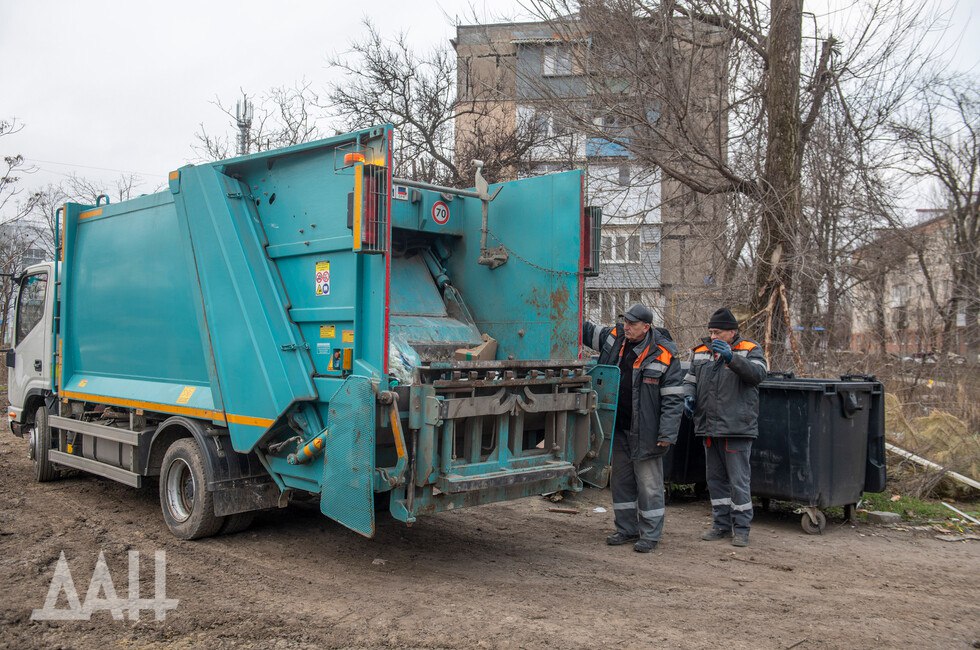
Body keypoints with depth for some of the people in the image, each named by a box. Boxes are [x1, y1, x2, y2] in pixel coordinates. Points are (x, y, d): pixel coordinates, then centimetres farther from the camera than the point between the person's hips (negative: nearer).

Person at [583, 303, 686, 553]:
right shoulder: (614, 337, 3)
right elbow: (586, 331, 19)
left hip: (644, 433, -6)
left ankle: (650, 535, 12)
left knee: (649, 485, 1)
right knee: (621, 481, 15)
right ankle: (626, 529, 28)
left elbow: (673, 398, -12)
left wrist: (667, 433, -16)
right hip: (618, 429, 6)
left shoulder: (664, 355, -12)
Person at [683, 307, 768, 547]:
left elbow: (757, 373, -20)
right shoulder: (701, 352, 12)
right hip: (709, 427, 6)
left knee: (739, 480, -2)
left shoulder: (750, 350, -2)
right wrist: (689, 397, -2)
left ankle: (741, 528, 9)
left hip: (737, 428, -6)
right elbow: (690, 380, 19)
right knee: (715, 478, 13)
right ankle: (721, 524, 25)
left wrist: (731, 357, -33)